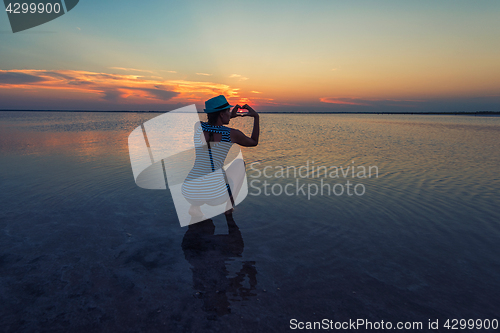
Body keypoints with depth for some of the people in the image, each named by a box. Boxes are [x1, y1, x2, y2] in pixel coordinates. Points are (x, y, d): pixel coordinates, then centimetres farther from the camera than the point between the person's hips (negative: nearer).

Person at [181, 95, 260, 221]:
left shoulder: (198, 126, 3)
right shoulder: (232, 134, -4)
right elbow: (254, 142, 17)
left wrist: (230, 117, 33)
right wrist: (256, 117, 23)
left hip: (190, 193, 4)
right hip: (217, 195, -3)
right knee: (240, 163, 24)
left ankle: (195, 206, 19)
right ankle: (228, 208, 18)